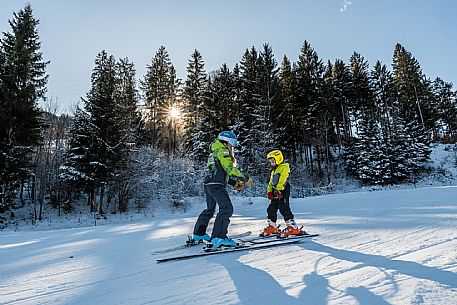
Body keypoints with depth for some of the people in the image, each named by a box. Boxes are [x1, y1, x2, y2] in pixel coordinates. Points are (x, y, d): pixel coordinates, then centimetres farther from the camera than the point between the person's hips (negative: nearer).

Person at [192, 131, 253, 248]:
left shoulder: (215, 153, 26)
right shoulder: (223, 151, -5)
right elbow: (230, 169, -16)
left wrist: (234, 183, 18)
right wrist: (245, 179, -10)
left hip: (209, 185, 11)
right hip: (217, 186, -11)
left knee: (210, 209, 21)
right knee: (227, 208, -15)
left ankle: (198, 234, 30)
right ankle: (218, 238, -19)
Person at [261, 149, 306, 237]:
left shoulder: (284, 167, -5)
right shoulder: (273, 170, 25)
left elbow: (282, 180, -18)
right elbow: (271, 182, 24)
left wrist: (279, 190, -26)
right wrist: (269, 191, 11)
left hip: (282, 192, -10)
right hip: (275, 193, 10)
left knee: (284, 209, -13)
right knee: (271, 209, 12)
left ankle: (292, 227, -7)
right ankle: (272, 227, 24)